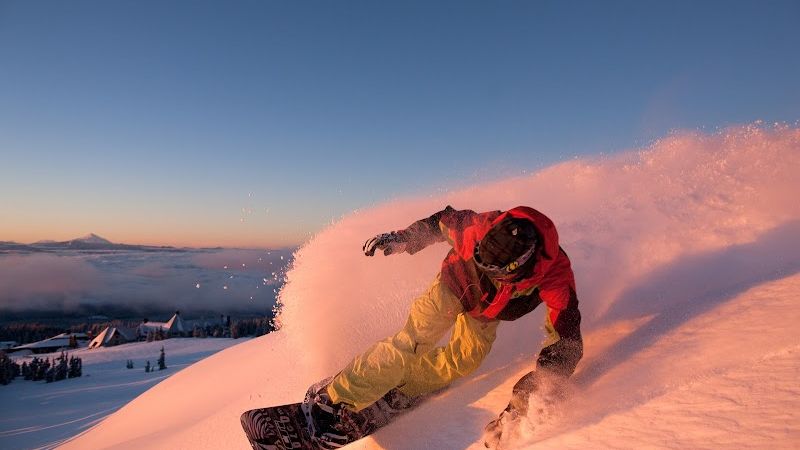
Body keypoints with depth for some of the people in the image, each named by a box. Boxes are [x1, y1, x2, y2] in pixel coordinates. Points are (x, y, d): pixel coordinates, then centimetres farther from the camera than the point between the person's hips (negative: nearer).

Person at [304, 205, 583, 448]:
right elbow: (445, 222, -16)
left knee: (461, 364, -11)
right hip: (455, 286, -3)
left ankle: (395, 393, 7)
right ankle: (330, 399, -13)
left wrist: (526, 395, -38)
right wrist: (400, 239, -9)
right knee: (412, 342, -17)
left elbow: (566, 344, -32)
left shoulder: (556, 277, -37)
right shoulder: (484, 229, -39)